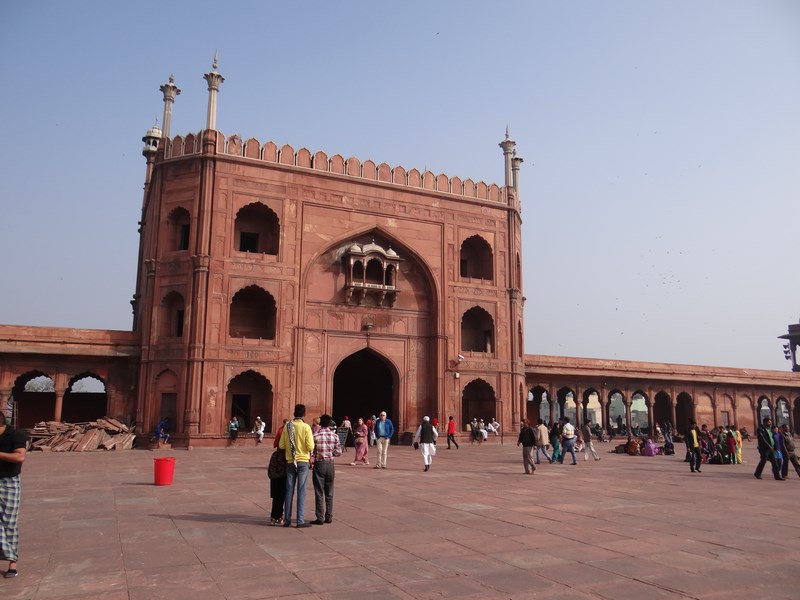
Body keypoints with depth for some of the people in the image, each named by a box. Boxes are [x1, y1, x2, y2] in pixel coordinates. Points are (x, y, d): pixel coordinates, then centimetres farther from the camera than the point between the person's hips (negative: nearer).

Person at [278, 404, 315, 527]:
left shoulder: (287, 426, 0)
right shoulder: (306, 427, -10)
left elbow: (281, 445, 1)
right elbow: (310, 446, -15)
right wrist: (310, 451, 7)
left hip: (290, 462, 3)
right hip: (303, 461, -3)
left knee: (289, 491, 10)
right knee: (301, 491, 1)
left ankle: (287, 520, 14)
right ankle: (300, 521, 2)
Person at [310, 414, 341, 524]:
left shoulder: (316, 436, -11)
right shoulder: (335, 436, -4)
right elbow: (338, 452, -1)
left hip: (319, 464, -3)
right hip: (330, 464, 3)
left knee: (319, 493, 3)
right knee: (329, 493, 13)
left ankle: (320, 518, 5)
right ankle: (329, 517, 17)